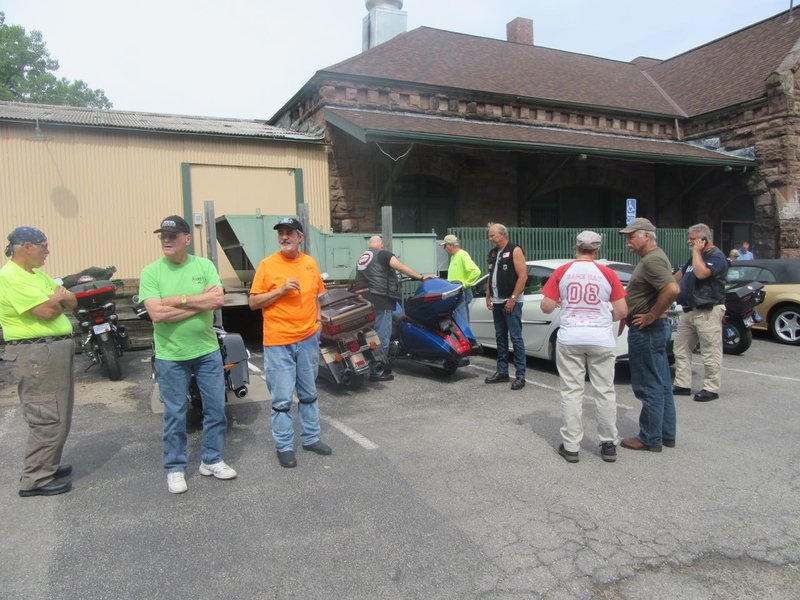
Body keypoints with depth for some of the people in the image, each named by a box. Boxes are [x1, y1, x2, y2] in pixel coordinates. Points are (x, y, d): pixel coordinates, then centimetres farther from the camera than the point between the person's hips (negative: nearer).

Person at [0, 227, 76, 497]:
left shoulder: (38, 275, 15)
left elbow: (72, 302, 12)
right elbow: (47, 312, -22)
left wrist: (57, 298, -10)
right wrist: (58, 299, -1)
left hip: (55, 350, 10)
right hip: (35, 355, -10)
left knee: (58, 416, 17)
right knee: (48, 419, -7)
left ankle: (47, 466, 29)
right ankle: (35, 480, 3)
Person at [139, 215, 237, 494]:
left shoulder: (204, 266, 0)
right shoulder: (151, 272, -5)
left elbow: (219, 300, -13)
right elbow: (156, 313, -16)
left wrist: (179, 299, -17)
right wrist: (201, 302, -15)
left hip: (208, 352, 2)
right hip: (171, 356, -2)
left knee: (216, 408, 10)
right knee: (175, 414, 8)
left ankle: (211, 460, 28)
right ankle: (175, 468, 24)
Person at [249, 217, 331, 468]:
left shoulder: (310, 263, 6)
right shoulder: (267, 264, -7)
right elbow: (253, 302, -6)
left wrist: (317, 319, 6)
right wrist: (280, 290, -18)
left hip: (308, 339, 5)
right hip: (278, 343, -4)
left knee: (309, 394, 17)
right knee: (282, 399, 0)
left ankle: (310, 438, 31)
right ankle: (284, 446, 14)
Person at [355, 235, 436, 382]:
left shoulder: (360, 258, 20)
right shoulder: (383, 254, -2)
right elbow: (401, 267, -10)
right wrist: (421, 277, -7)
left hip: (365, 301, 8)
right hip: (381, 300, -8)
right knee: (382, 336, -5)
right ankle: (376, 372, -5)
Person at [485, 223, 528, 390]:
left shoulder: (515, 251, -8)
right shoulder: (493, 253, 15)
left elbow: (523, 276, -14)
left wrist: (512, 299, -17)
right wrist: (488, 297, 13)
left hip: (510, 302, -8)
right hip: (496, 302, 8)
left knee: (516, 338, -6)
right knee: (500, 337, 12)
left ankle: (520, 375, -2)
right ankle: (502, 371, 21)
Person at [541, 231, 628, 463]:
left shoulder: (561, 272, -2)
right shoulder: (608, 274, -2)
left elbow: (546, 307, -3)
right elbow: (622, 312, -2)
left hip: (570, 338, 0)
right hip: (601, 339, 0)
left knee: (571, 392, 6)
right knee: (605, 392, 10)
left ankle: (570, 446, 10)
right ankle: (609, 444, 19)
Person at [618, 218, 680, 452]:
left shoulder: (652, 260, -18)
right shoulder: (652, 257, 15)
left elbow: (672, 289, -32)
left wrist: (650, 316, -23)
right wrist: (628, 315, 17)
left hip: (647, 330, -11)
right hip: (655, 328, 11)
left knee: (649, 387, -1)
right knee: (661, 384, 16)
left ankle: (650, 439, 8)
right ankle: (666, 434, 25)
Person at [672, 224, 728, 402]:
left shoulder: (716, 256, -10)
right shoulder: (696, 256, 19)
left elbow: (701, 273, -26)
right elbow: (680, 274, 30)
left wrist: (697, 252, -15)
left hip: (708, 312, -9)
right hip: (690, 311, 10)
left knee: (710, 353, -2)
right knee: (681, 349, 10)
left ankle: (711, 389, 5)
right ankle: (682, 385, 17)